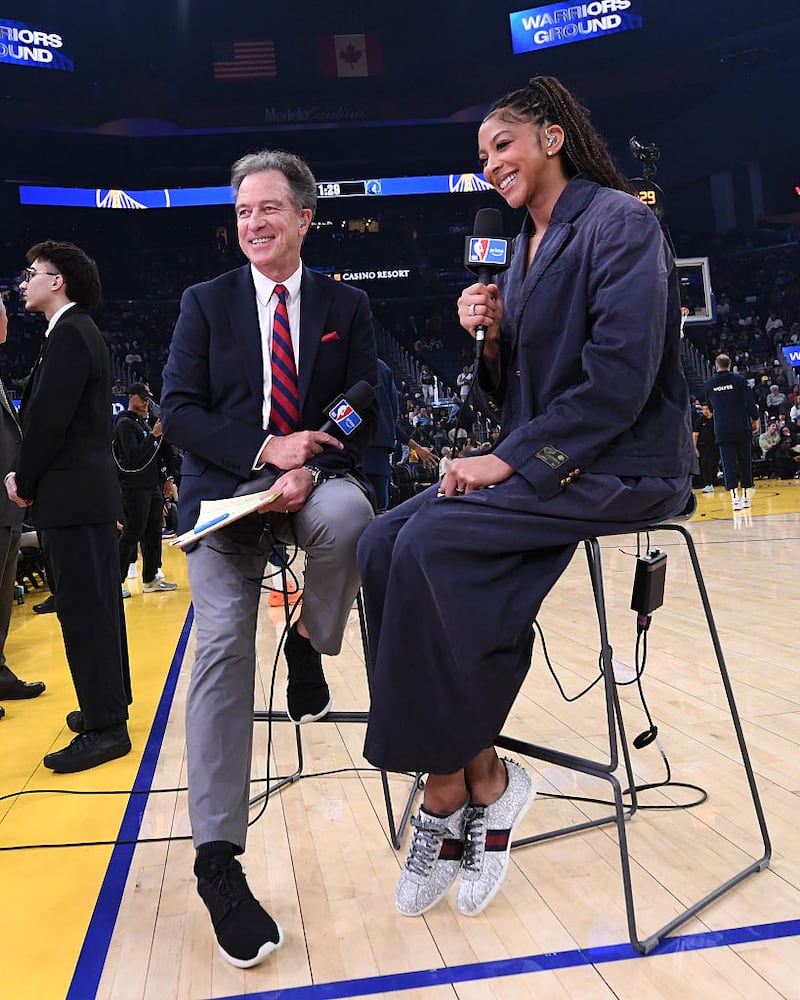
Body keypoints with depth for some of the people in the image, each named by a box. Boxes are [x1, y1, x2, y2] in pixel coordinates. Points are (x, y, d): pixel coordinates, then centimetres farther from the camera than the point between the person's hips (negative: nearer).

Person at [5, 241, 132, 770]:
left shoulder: (69, 334, -13)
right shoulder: (84, 332, 17)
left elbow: (49, 419, -19)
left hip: (72, 494, -10)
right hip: (93, 490, 10)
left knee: (85, 611, -5)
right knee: (100, 604, 16)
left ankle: (105, 728, 2)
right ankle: (110, 703, 28)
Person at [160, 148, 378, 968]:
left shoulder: (346, 306, 10)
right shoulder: (206, 303, 9)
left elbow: (365, 413, 3)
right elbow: (177, 411, 0)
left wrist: (309, 471, -17)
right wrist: (264, 449, -16)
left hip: (316, 475, 1)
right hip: (225, 488, 0)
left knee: (348, 515, -37)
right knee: (222, 646, -16)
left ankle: (309, 644, -5)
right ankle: (217, 861, -9)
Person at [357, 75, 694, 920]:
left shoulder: (619, 222, -6)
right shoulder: (524, 249, 18)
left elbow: (619, 379, -18)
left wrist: (512, 460, -19)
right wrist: (491, 339, -2)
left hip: (620, 469, -8)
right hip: (536, 465, 8)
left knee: (432, 541, -28)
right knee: (383, 544, -14)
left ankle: (452, 793, -11)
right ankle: (480, 780, -11)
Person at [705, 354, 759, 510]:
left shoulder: (709, 384, 3)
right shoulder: (740, 379, -4)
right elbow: (750, 402, -8)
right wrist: (755, 418, 5)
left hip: (722, 430, 1)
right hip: (742, 428, 0)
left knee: (729, 463, 1)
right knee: (745, 462, 11)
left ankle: (735, 497, -8)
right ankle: (746, 496, 16)